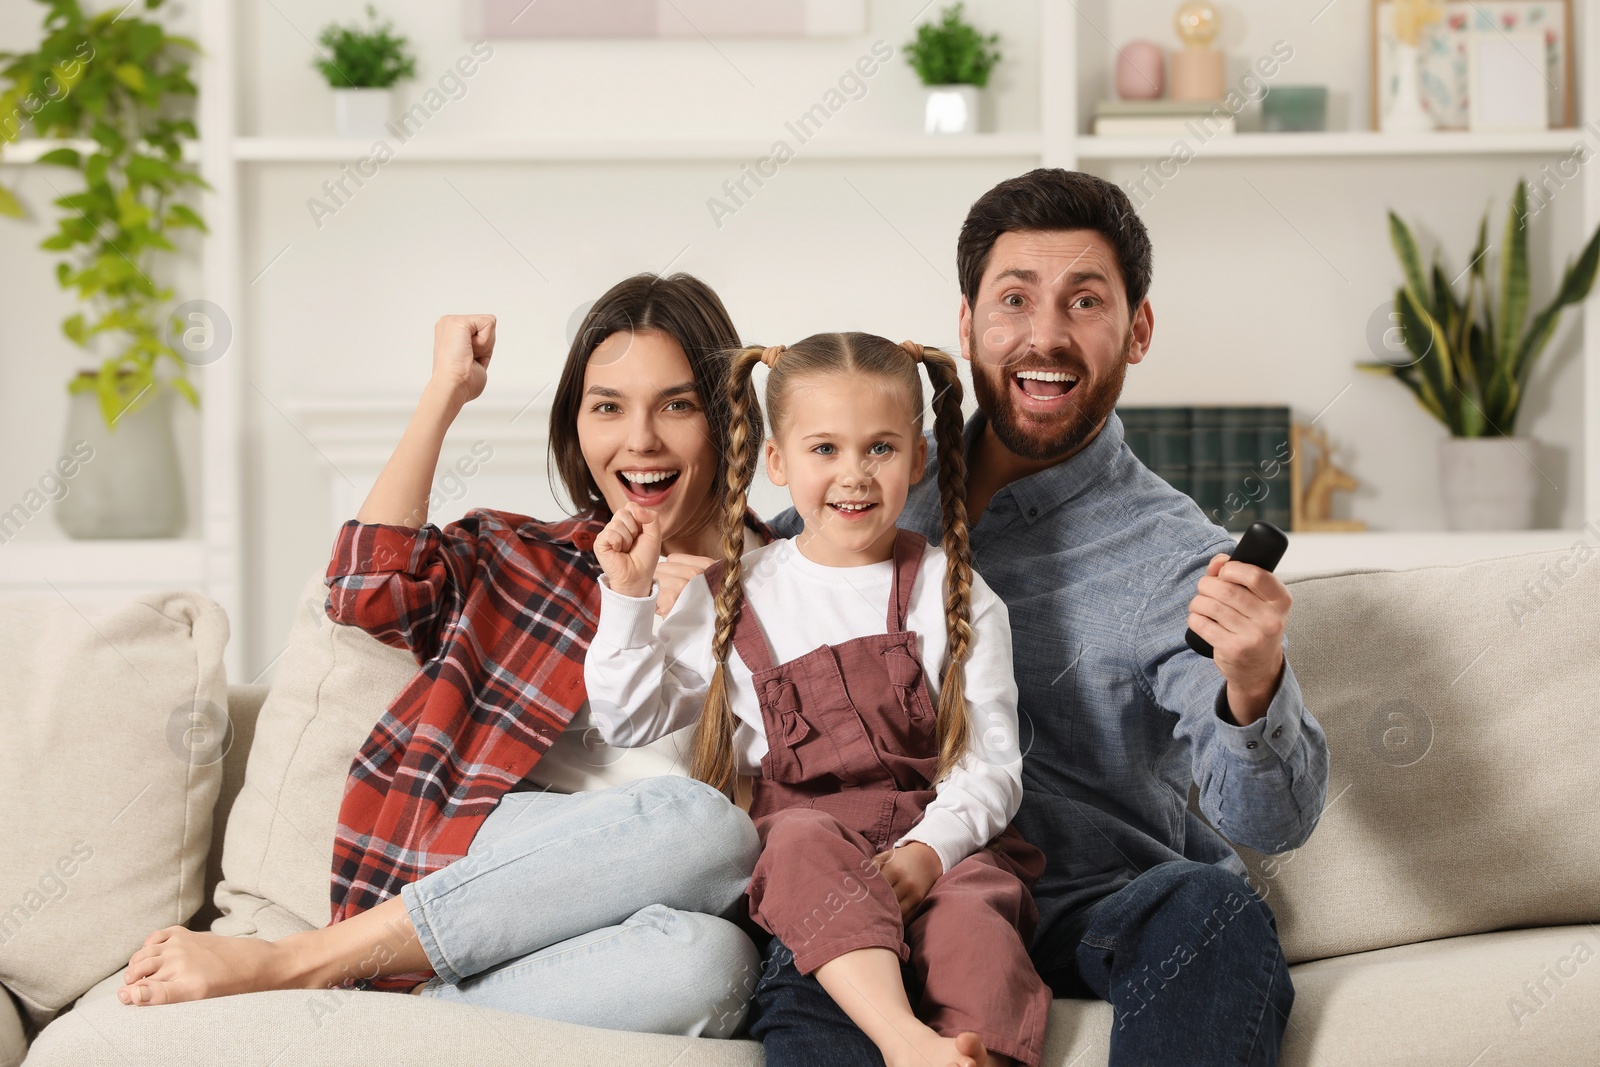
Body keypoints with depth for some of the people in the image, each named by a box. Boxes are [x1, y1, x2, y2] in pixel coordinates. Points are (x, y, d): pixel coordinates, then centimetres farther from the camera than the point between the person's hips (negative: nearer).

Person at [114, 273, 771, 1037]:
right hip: (484, 857, 0)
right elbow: (369, 588, -1)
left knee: (710, 958, -38)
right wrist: (447, 391, 6)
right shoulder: (525, 558, 19)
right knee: (700, 820, -33)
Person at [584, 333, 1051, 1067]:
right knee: (805, 841, -36)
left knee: (970, 908, -34)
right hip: (799, 835, 0)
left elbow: (991, 763, 3)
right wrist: (629, 596, 6)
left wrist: (928, 849, -16)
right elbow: (631, 721, 18)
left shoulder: (954, 596, 10)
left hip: (934, 837, 0)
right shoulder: (733, 596, 14)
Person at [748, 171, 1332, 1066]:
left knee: (1213, 911, -34)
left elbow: (1270, 824, -17)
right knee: (801, 974, -32)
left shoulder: (1176, 561, -7)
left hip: (1099, 909, -1)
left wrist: (1254, 691, -39)